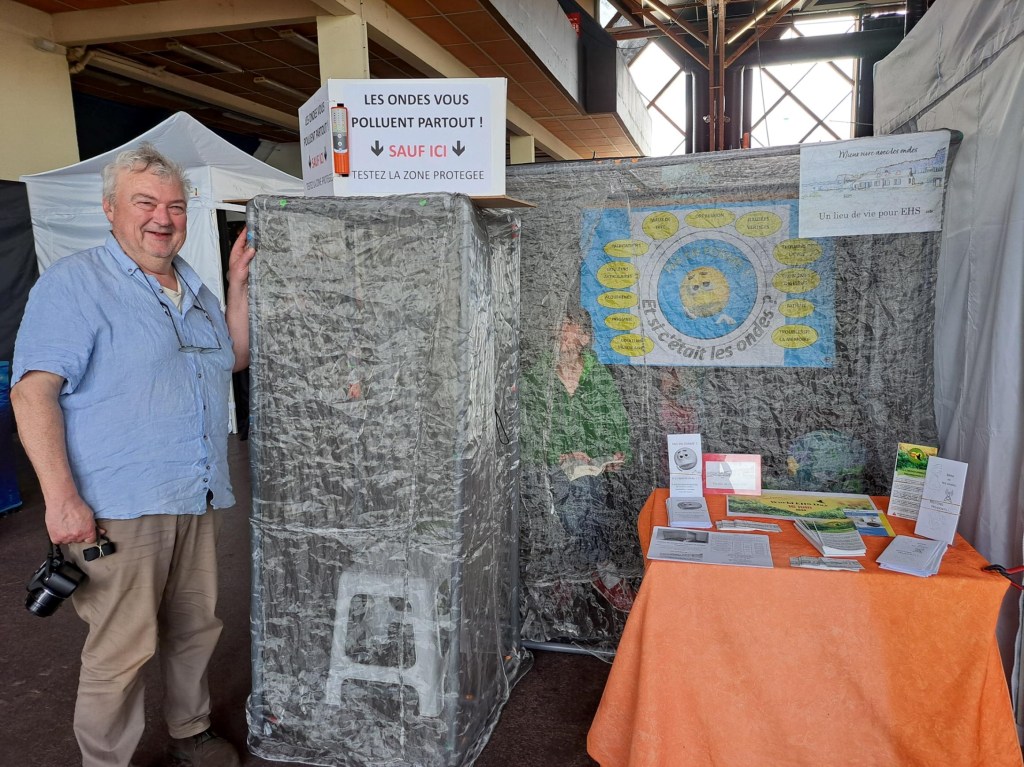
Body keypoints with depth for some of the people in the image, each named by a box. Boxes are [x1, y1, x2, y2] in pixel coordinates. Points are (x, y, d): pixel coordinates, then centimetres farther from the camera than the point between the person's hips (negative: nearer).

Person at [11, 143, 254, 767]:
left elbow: (235, 359, 21)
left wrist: (239, 283, 10)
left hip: (198, 500, 7)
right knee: (122, 651, 1)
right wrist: (61, 498, -20)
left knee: (195, 629, 18)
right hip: (120, 506, -7)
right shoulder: (75, 283, -7)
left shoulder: (195, 289, 16)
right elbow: (34, 391, -13)